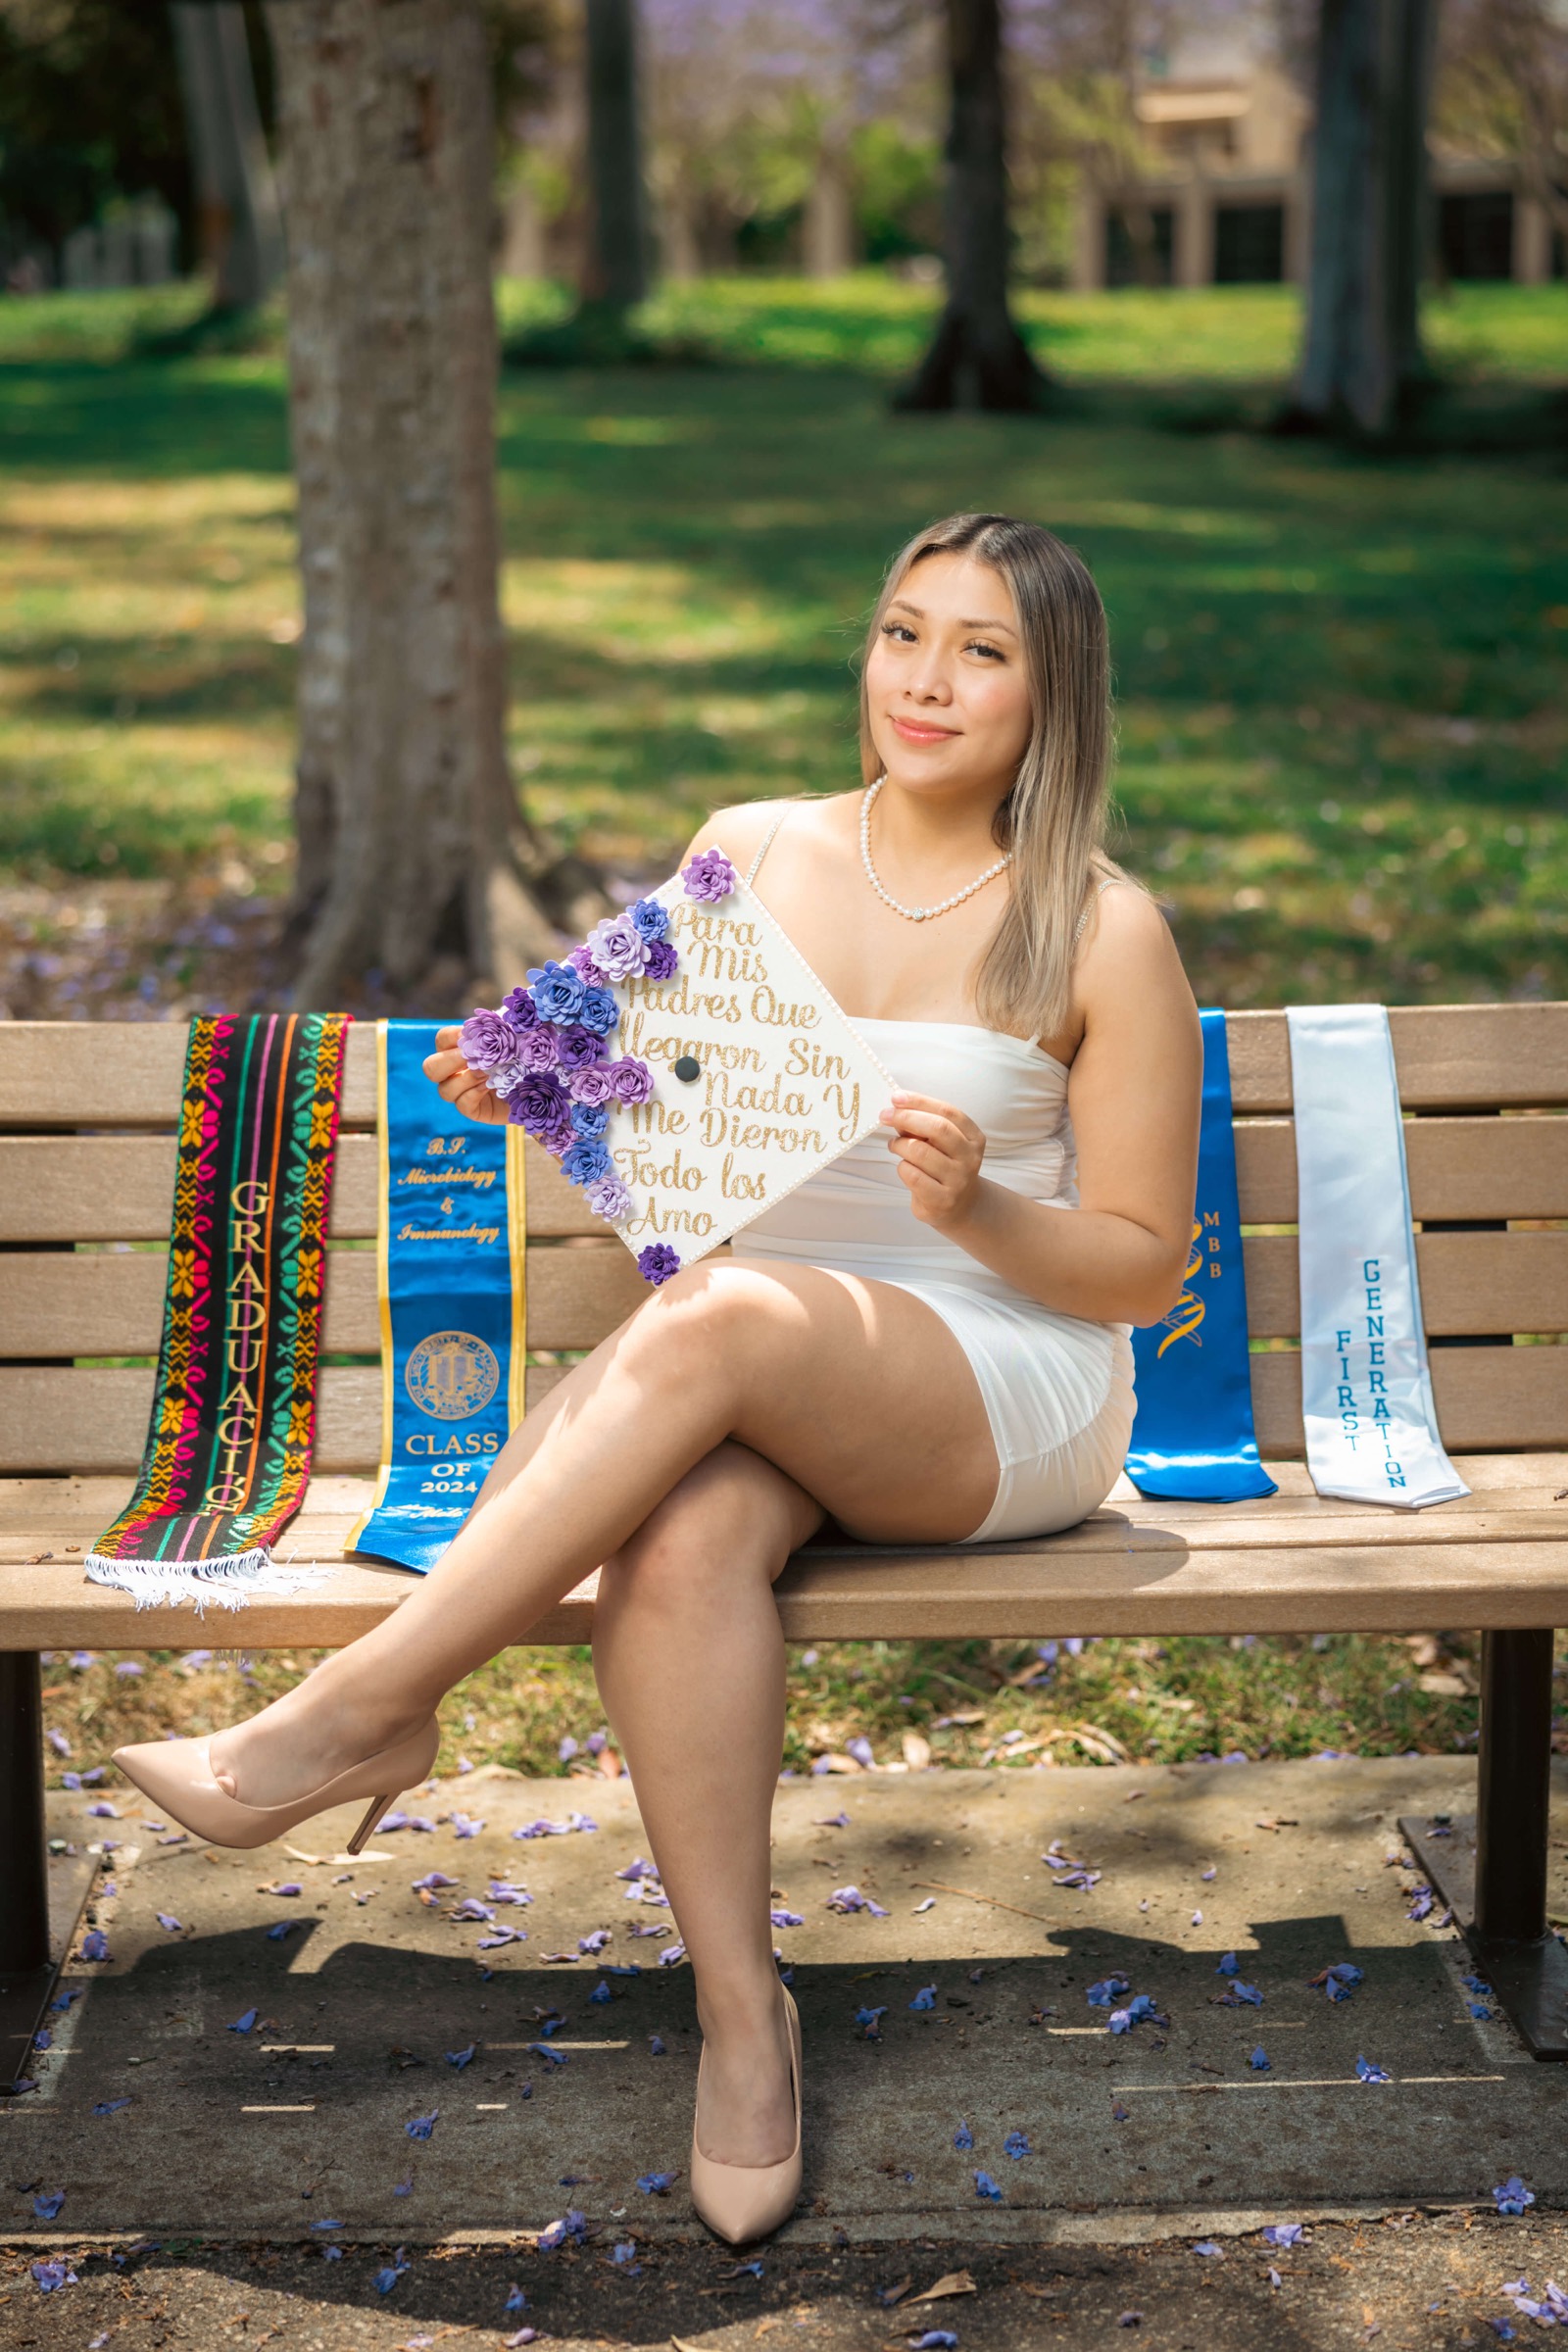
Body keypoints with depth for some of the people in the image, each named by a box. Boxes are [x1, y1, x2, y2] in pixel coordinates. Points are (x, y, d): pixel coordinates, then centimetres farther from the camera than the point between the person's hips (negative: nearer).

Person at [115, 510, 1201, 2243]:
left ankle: (363, 1707, -27)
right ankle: (741, 2015, -22)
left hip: (1011, 1400, -3)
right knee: (679, 1539, -34)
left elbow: (1142, 1265, 0)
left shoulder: (1100, 934, -1)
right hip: (758, 1390, 3)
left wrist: (974, 1206, -18)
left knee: (720, 1321, -35)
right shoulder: (749, 852, 9)